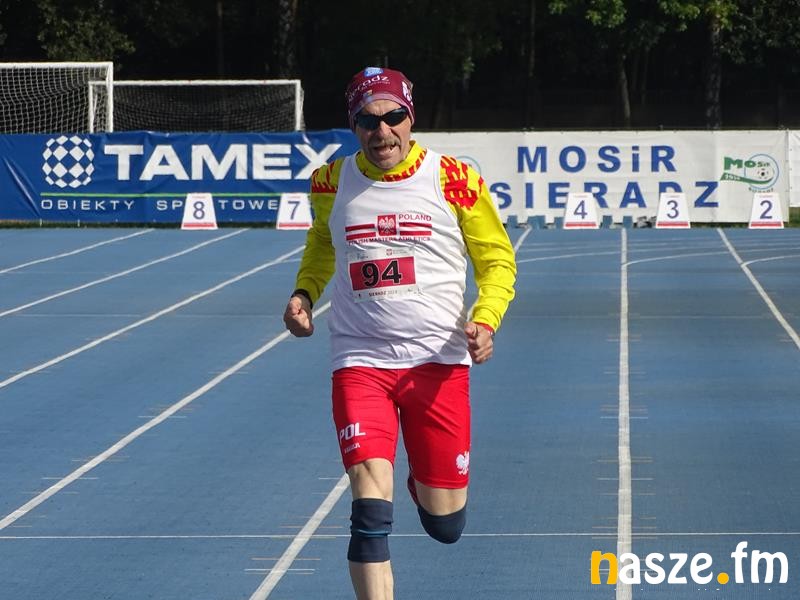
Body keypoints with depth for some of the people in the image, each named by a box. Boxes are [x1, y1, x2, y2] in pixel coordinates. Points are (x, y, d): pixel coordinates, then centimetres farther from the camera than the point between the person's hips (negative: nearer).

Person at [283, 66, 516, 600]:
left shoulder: (454, 180, -3)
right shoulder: (331, 184, 4)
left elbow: (497, 260, 5)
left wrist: (485, 320, -13)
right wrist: (304, 292, 7)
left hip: (439, 362, 0)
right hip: (360, 361, 0)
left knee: (445, 524, 8)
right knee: (371, 512, -17)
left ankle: (424, 487, 44)